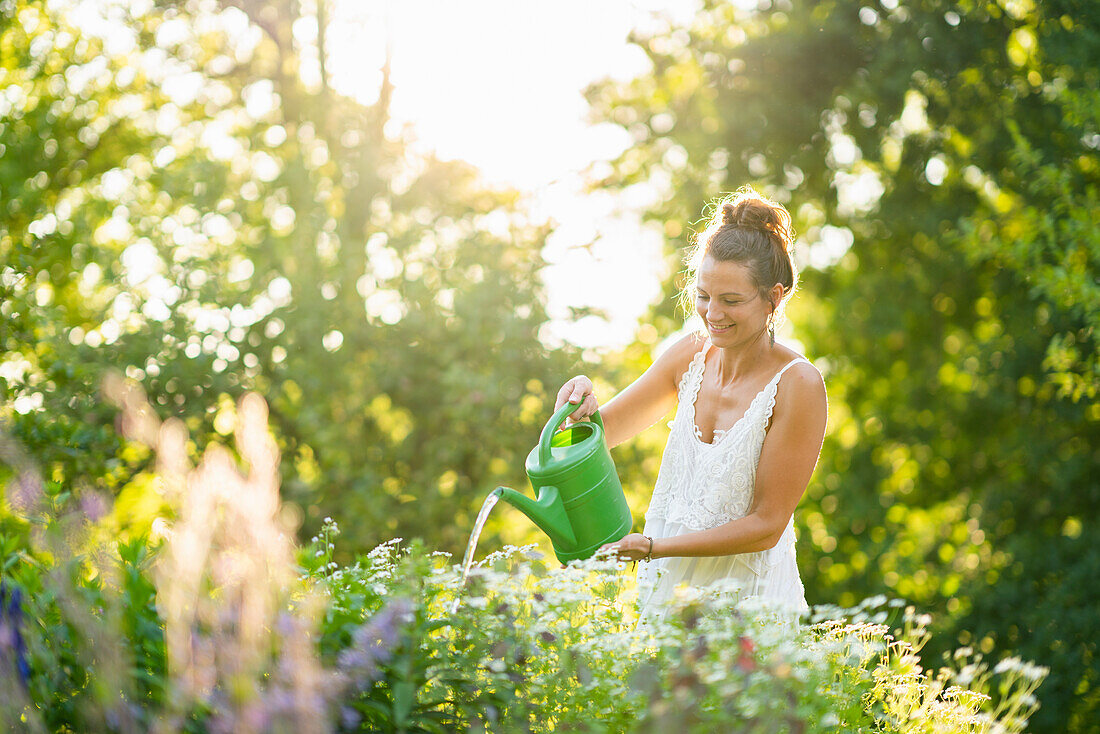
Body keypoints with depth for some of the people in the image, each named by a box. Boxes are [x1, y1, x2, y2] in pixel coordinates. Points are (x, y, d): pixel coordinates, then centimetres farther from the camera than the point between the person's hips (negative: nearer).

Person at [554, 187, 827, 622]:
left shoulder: (797, 385, -13)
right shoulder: (692, 356, 4)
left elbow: (766, 525, -12)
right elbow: (605, 431, 14)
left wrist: (651, 548, -18)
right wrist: (583, 405, -10)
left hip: (751, 602, -5)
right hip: (667, 594, 5)